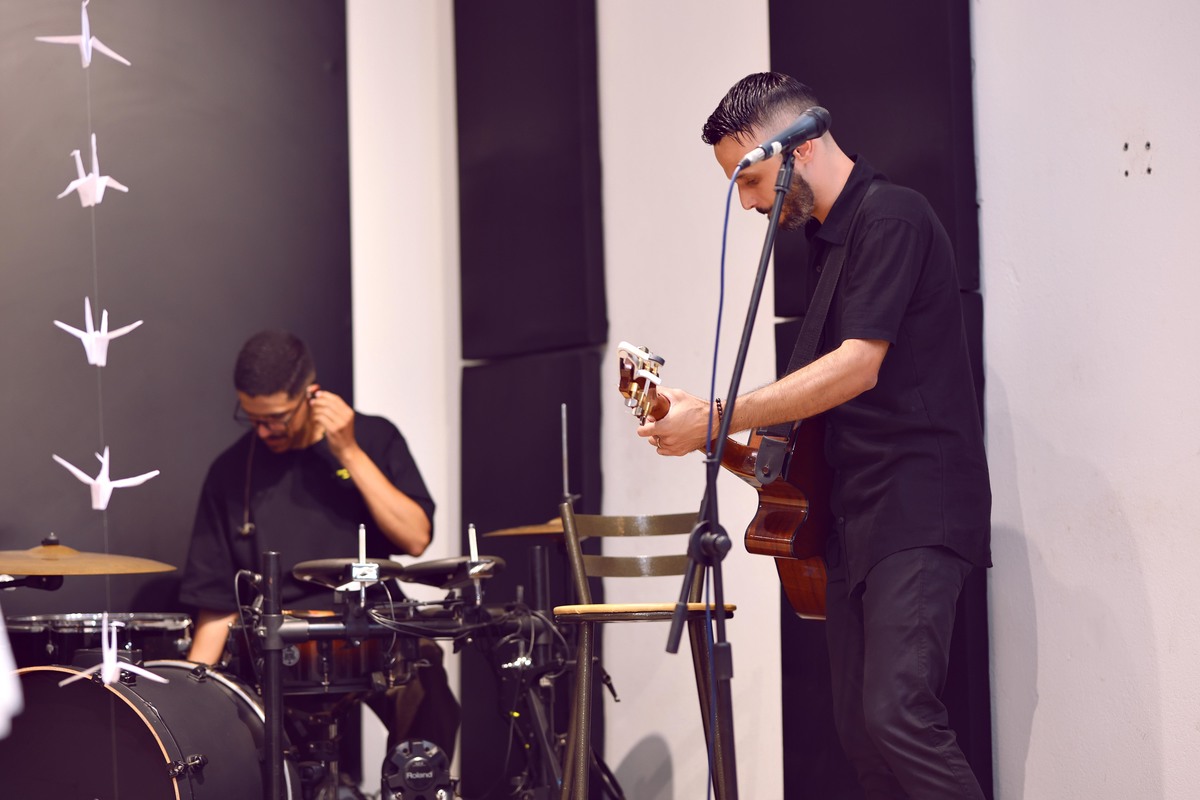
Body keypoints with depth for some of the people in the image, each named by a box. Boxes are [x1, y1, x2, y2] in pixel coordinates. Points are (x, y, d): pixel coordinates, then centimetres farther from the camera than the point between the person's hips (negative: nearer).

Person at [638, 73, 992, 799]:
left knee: (898, 713, -22)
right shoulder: (821, 239, 19)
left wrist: (719, 420, -16)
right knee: (861, 729, 5)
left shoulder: (892, 217, -11)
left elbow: (856, 366, -19)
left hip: (920, 513, -9)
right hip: (855, 518, 10)